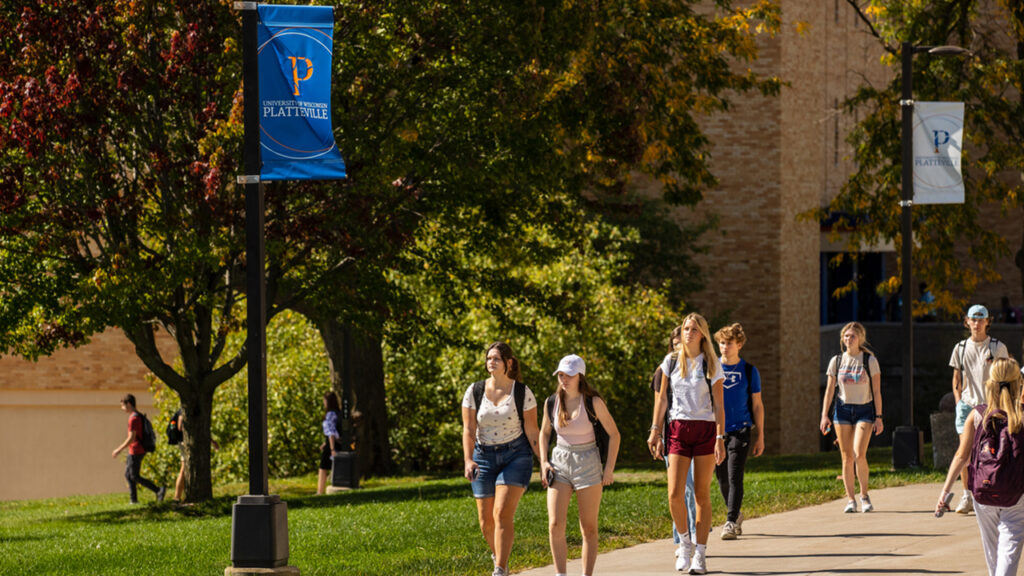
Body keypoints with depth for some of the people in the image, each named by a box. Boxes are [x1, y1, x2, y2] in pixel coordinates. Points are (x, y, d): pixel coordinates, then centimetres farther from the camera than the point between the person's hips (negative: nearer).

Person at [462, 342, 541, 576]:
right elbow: (468, 430, -6)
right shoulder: (474, 392, -1)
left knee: (503, 513, -19)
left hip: (516, 455, -3)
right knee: (486, 521, 5)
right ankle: (498, 555, 36)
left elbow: (532, 431, -3)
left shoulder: (522, 393, -5)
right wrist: (468, 461, -20)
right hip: (484, 457, 3)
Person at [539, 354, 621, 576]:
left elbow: (614, 434, -2)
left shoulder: (593, 402, -9)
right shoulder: (551, 403, 1)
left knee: (589, 529, 2)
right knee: (555, 525, -10)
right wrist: (543, 462, 5)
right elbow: (545, 433, 17)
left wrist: (609, 467, -6)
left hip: (588, 465, -3)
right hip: (559, 464, 3)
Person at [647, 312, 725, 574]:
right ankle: (684, 542, 14)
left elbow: (719, 406, 0)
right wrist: (655, 430, 4)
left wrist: (720, 439, -7)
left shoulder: (712, 365, 2)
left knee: (702, 494, 1)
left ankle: (700, 553, 7)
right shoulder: (671, 362, 7)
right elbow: (662, 398, 12)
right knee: (675, 494, -10)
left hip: (705, 430, -1)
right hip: (677, 430, 1)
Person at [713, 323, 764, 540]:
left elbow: (757, 405, 6)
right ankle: (736, 515, 30)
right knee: (722, 479, 9)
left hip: (740, 431, -3)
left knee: (735, 478, -12)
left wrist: (760, 437, 3)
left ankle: (731, 522, -11)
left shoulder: (749, 371, 3)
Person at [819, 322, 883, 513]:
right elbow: (830, 390, 9)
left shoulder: (870, 361, 0)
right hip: (843, 410, 3)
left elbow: (877, 391, 1)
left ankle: (864, 495, 0)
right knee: (847, 457, 0)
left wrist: (878, 417, -4)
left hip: (864, 411, -3)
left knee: (859, 454, -17)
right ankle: (850, 500, 5)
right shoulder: (836, 361, 7)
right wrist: (824, 416, 2)